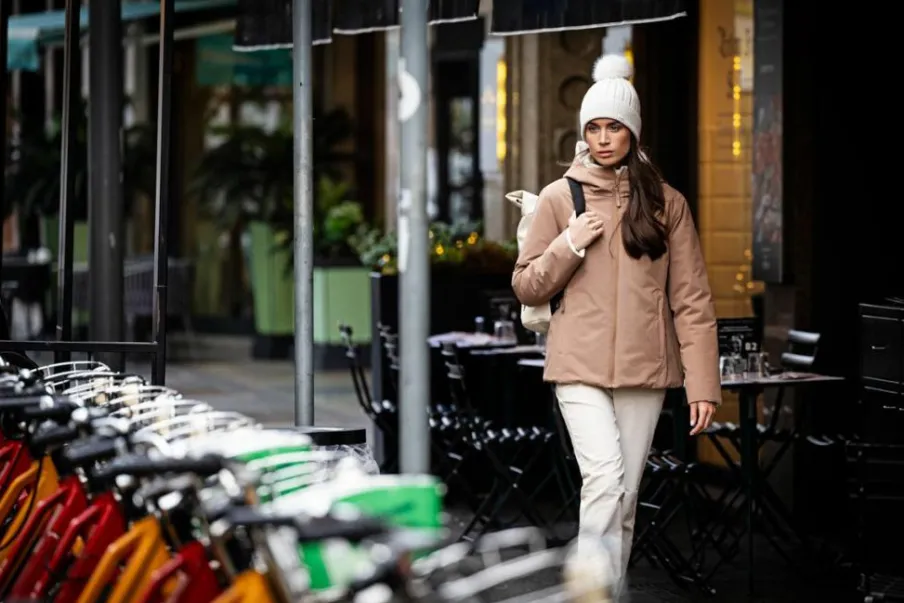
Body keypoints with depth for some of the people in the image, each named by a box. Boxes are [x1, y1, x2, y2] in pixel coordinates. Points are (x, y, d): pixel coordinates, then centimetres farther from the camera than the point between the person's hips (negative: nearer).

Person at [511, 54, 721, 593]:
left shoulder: (666, 202, 4)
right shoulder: (560, 197, 4)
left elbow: (692, 300, 2)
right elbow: (526, 287, 8)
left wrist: (703, 384, -4)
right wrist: (569, 245, -9)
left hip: (644, 368, 2)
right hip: (580, 366, -1)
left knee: (625, 494, 5)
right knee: (605, 477, -19)